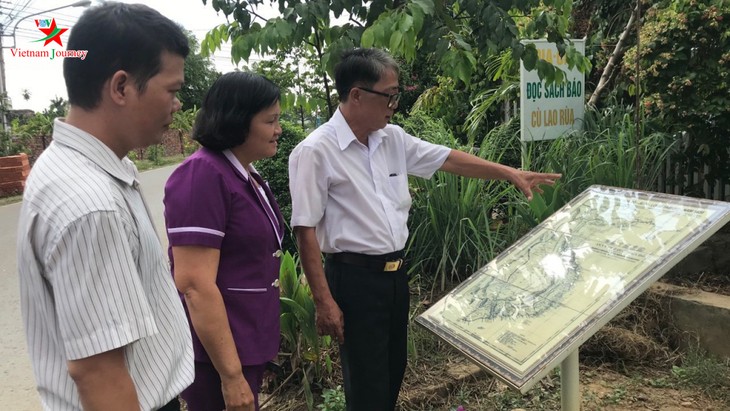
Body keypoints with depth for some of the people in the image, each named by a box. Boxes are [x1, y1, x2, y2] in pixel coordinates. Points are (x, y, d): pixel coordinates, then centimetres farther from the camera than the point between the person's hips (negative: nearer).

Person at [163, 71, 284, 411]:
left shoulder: (247, 175, 8)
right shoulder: (203, 176, -20)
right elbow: (195, 285, -25)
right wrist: (231, 374, -23)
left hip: (248, 343, 9)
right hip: (219, 352, -9)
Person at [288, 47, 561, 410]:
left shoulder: (393, 139, 5)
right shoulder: (315, 152, -15)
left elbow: (447, 159, 12)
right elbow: (305, 231, -16)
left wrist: (510, 173, 11)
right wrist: (324, 301, -17)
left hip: (395, 273, 7)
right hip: (355, 279, -7)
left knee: (393, 371, 21)